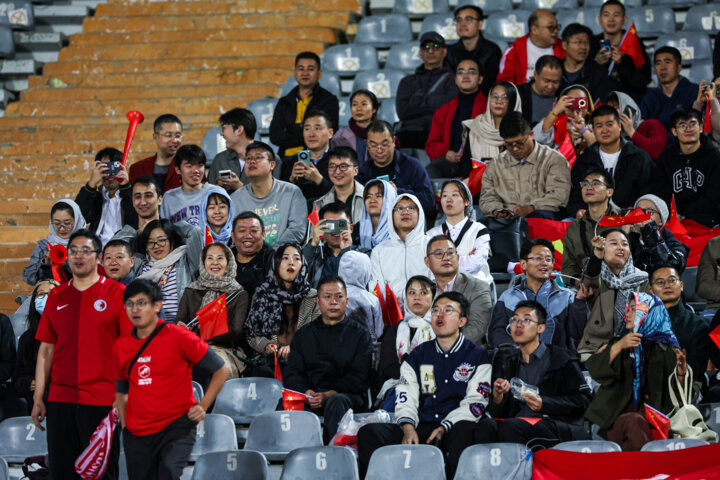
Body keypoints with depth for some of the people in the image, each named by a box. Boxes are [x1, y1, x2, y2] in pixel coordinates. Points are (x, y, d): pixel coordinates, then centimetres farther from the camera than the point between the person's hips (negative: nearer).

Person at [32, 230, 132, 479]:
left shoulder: (117, 293, 0)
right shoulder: (56, 297, 13)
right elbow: (46, 349, 14)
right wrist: (38, 398, 9)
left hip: (102, 400, -4)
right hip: (60, 400, 4)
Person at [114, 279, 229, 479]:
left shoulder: (178, 337, -6)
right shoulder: (120, 346, 7)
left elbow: (221, 371, 1)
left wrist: (203, 406, -6)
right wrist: (125, 425, 11)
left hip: (177, 426, -5)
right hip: (137, 434, 5)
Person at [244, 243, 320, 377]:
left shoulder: (313, 297, 9)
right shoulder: (262, 294, 14)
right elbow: (252, 333, 14)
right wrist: (266, 346, -7)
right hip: (269, 359, 1)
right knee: (260, 372, -34)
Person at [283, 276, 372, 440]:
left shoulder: (359, 333, 14)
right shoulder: (304, 334, 23)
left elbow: (359, 376, 2)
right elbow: (292, 373, 13)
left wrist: (329, 395, -14)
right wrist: (306, 393, -11)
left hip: (346, 394, -2)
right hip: (309, 395, 2)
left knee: (337, 402, -38)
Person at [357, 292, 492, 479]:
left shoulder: (477, 356, 10)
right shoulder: (418, 355, 20)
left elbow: (475, 401, 0)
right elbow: (406, 397, 11)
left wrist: (445, 427, -15)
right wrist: (408, 427, -11)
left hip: (455, 426, -3)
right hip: (421, 427, 3)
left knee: (465, 430, -41)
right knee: (369, 433, -20)